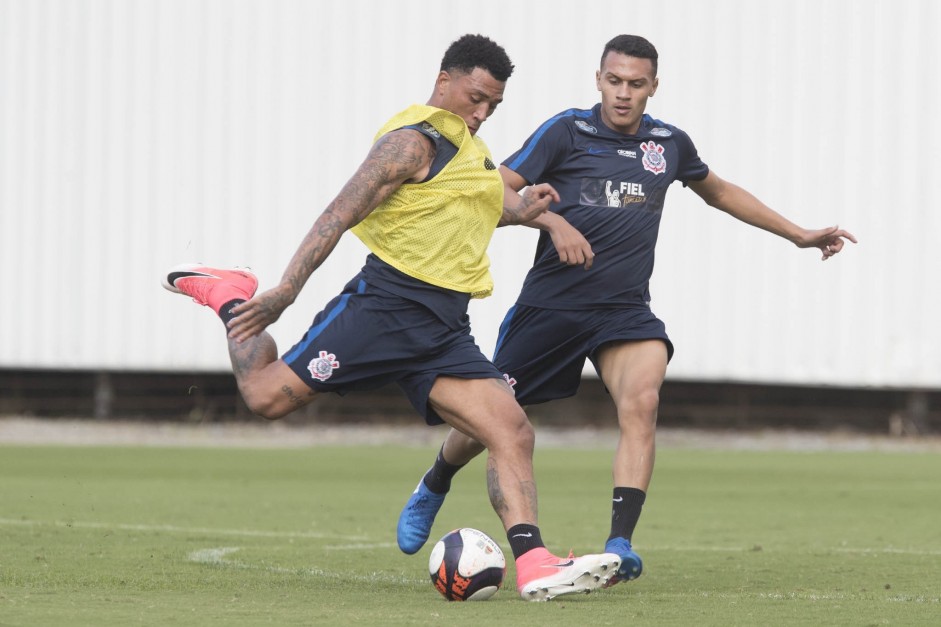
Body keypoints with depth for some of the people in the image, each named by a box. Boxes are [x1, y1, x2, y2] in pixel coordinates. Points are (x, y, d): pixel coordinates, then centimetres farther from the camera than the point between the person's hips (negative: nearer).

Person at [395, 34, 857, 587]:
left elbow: (718, 191, 27)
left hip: (625, 309, 2)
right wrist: (551, 220, -26)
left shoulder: (670, 144, 8)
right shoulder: (566, 132, -5)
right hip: (550, 305, -2)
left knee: (642, 402, -26)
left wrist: (799, 235, 29)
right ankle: (432, 491, 40)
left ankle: (620, 546, -30)